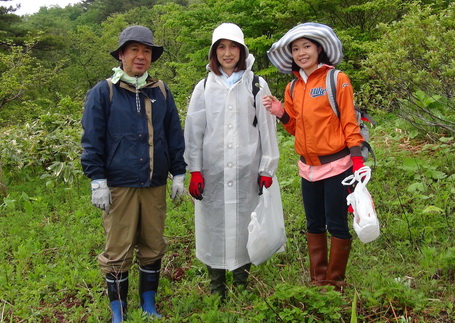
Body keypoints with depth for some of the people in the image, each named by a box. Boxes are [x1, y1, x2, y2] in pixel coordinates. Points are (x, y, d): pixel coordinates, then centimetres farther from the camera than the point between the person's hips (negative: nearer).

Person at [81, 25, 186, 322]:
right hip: (119, 186, -3)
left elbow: (174, 135, 12)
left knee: (153, 248, 11)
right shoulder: (103, 92, -1)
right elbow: (92, 141, -2)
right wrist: (98, 181, -7)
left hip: (155, 185, 3)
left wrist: (178, 174, 9)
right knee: (118, 251, 3)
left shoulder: (161, 92, 9)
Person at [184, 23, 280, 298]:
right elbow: (194, 130, 5)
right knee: (214, 224, 7)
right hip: (212, 171, 1)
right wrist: (195, 171, -1)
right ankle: (216, 284, 23)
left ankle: (242, 281, 25)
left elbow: (267, 128, 2)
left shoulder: (257, 85, 4)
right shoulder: (204, 87, 7)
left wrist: (267, 169, -1)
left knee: (244, 224, 6)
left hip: (247, 171, -1)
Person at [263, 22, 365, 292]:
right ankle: (318, 280, 28)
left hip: (336, 165, -6)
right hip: (308, 167, 6)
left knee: (336, 225, 2)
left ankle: (335, 282, 18)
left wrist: (357, 160, -16)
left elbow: (350, 123, -8)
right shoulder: (293, 88, 9)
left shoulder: (337, 80, -7)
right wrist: (281, 113, -4)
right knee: (314, 225, 14)